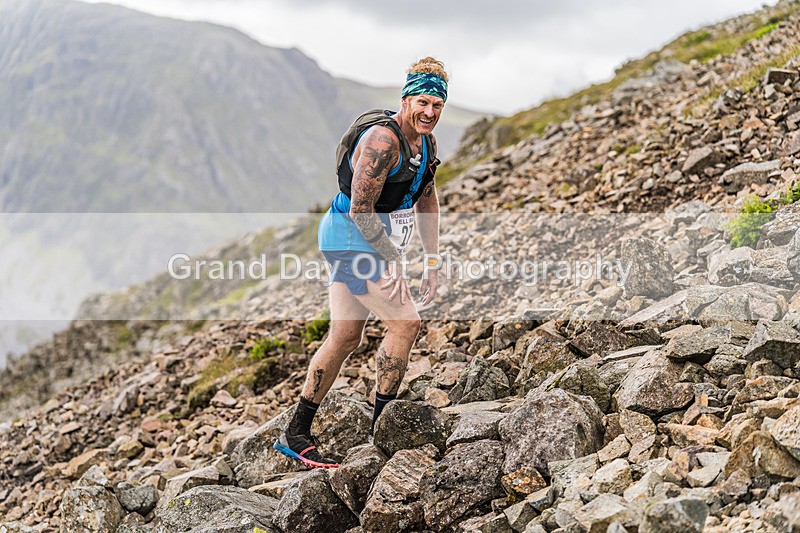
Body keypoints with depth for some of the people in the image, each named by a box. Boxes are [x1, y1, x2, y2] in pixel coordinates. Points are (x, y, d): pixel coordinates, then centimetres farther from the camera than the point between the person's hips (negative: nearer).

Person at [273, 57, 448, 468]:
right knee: (405, 322, -12)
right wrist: (391, 259, -21)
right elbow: (360, 210, -23)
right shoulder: (382, 138, -21)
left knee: (345, 338, 9)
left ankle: (295, 435, 17)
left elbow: (426, 200, 18)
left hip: (361, 243, 10)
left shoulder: (426, 142, 9)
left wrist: (432, 262, 14)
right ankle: (382, 426, 0)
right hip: (352, 238, -10)